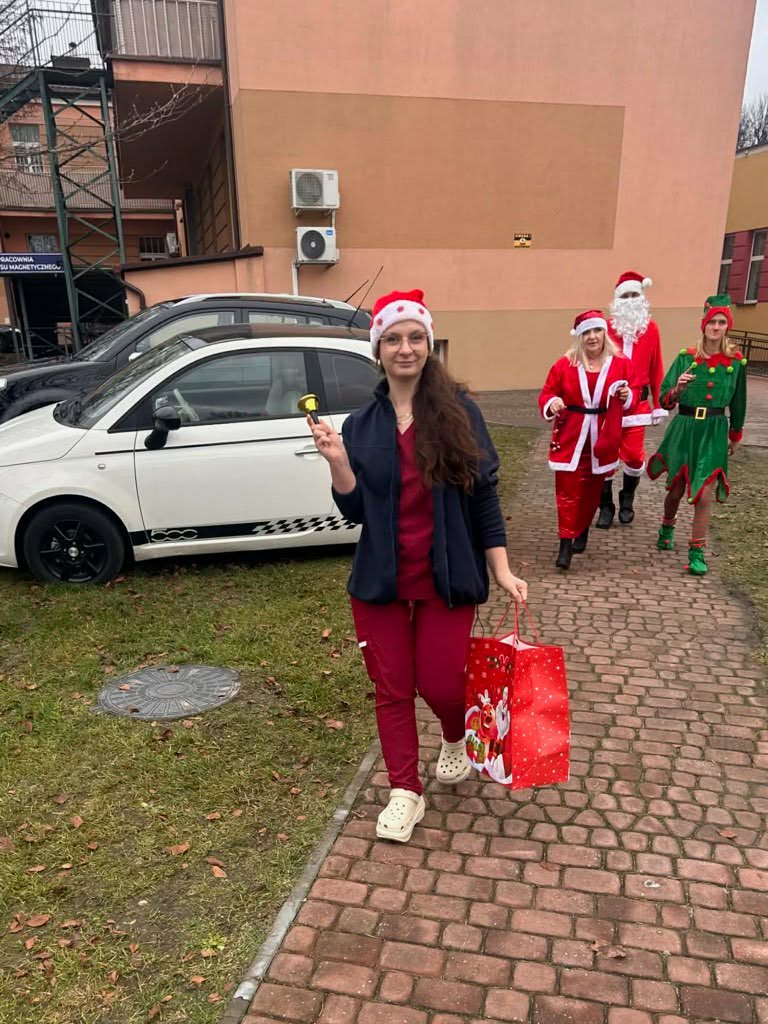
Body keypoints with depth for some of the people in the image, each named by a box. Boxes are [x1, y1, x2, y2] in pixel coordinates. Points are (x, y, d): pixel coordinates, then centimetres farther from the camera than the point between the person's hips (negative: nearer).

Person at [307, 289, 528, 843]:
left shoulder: (458, 412, -5)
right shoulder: (361, 425, 1)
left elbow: (484, 496, -3)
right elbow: (354, 511, 0)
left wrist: (503, 571, -7)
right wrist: (338, 460, -16)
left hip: (446, 577, -2)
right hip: (381, 579, 2)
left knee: (440, 682, 5)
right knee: (392, 689, 10)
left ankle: (456, 740, 41)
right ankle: (405, 792, 29)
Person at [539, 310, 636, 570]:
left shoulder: (620, 363, 1)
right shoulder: (564, 364, -2)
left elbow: (632, 396, 8)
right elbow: (546, 393, 2)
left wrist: (627, 396, -14)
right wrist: (551, 404, -20)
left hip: (602, 437, 2)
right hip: (570, 436, -1)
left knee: (592, 489, 13)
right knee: (567, 490, -5)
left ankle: (582, 533, 34)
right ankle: (565, 544, 1)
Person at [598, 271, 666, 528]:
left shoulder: (651, 328, 3)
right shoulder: (607, 327, -2)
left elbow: (656, 369, 5)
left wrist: (658, 405, 5)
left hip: (637, 402, 1)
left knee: (634, 455, 3)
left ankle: (627, 499, 29)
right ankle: (606, 506, 18)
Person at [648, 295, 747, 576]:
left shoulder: (736, 361, 1)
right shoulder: (686, 357, -3)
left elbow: (738, 401, 13)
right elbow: (665, 400, -5)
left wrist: (736, 435, 20)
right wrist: (677, 389, -27)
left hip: (714, 433, 0)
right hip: (685, 429, 0)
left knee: (704, 495, -5)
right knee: (676, 490, 12)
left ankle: (697, 552, 9)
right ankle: (667, 528, 42)